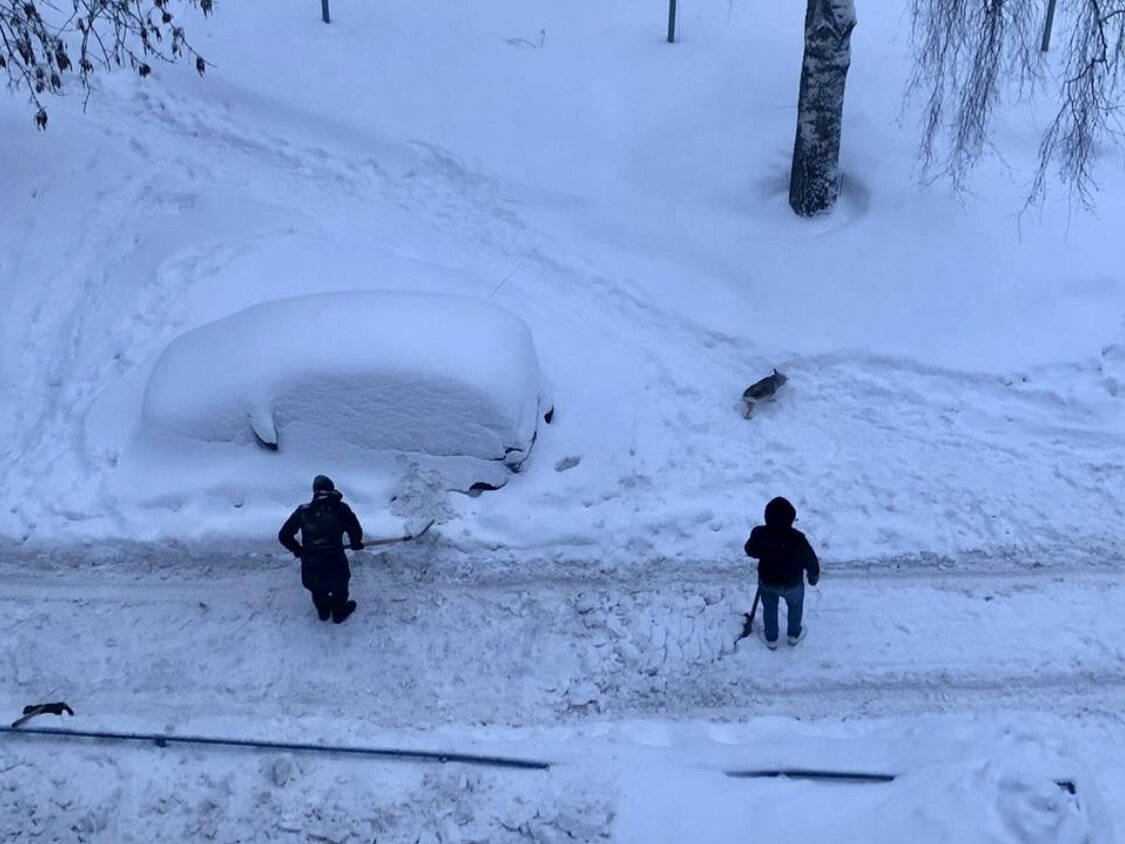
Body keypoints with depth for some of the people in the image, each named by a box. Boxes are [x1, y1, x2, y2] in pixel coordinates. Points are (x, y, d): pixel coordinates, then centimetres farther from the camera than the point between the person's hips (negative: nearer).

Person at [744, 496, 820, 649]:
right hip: (792, 583, -1)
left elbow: (750, 551, -7)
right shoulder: (797, 538, -36)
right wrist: (814, 575, 3)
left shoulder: (759, 534, -30)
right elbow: (810, 560, -18)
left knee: (769, 609, 29)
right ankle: (794, 635, 53)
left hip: (767, 581, 1)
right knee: (795, 606, 31)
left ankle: (771, 639, 48)